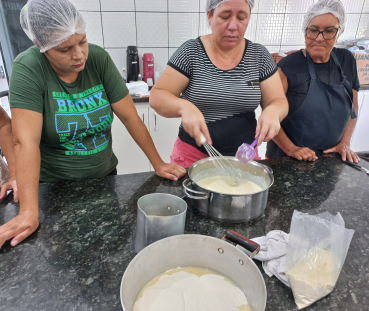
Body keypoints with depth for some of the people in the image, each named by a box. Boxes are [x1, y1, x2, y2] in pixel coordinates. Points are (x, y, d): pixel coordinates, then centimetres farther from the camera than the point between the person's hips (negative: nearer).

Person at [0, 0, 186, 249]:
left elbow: (129, 116, -10)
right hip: (55, 186, -2)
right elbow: (27, 141, -24)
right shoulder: (28, 69, -19)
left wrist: (158, 164, -11)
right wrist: (29, 212, -28)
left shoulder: (98, 58, -11)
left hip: (105, 174, 3)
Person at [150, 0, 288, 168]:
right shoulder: (190, 52, -8)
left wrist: (272, 111, -24)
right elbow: (157, 96, -10)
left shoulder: (260, 55, -2)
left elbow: (279, 102, 0)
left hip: (244, 156, 2)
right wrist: (184, 107, -31)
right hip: (193, 153, -1)